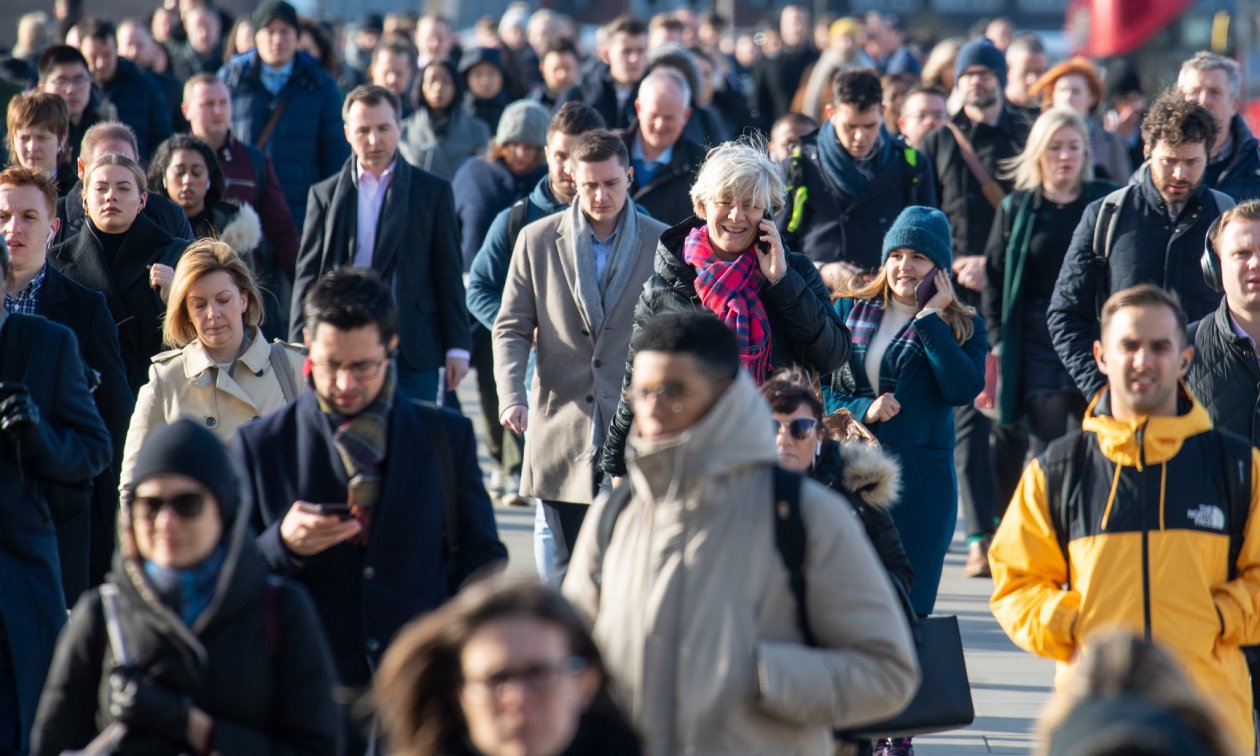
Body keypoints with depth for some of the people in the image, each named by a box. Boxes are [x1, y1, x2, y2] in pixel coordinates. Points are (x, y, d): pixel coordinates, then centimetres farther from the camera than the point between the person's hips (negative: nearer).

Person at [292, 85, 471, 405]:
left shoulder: (433, 192, 7)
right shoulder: (325, 195, 9)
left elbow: (449, 274, 6)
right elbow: (308, 275, 7)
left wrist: (457, 346, 1)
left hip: (412, 353, -1)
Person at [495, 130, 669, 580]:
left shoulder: (662, 244, 4)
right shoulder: (537, 240, 6)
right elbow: (512, 328, 6)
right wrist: (511, 396, -10)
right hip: (562, 436, 1)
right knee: (570, 574, 5)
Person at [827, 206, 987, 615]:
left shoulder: (963, 328, 5)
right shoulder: (848, 310, 10)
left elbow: (963, 390, -14)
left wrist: (930, 319, -12)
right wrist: (861, 410, -11)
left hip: (920, 481, -1)